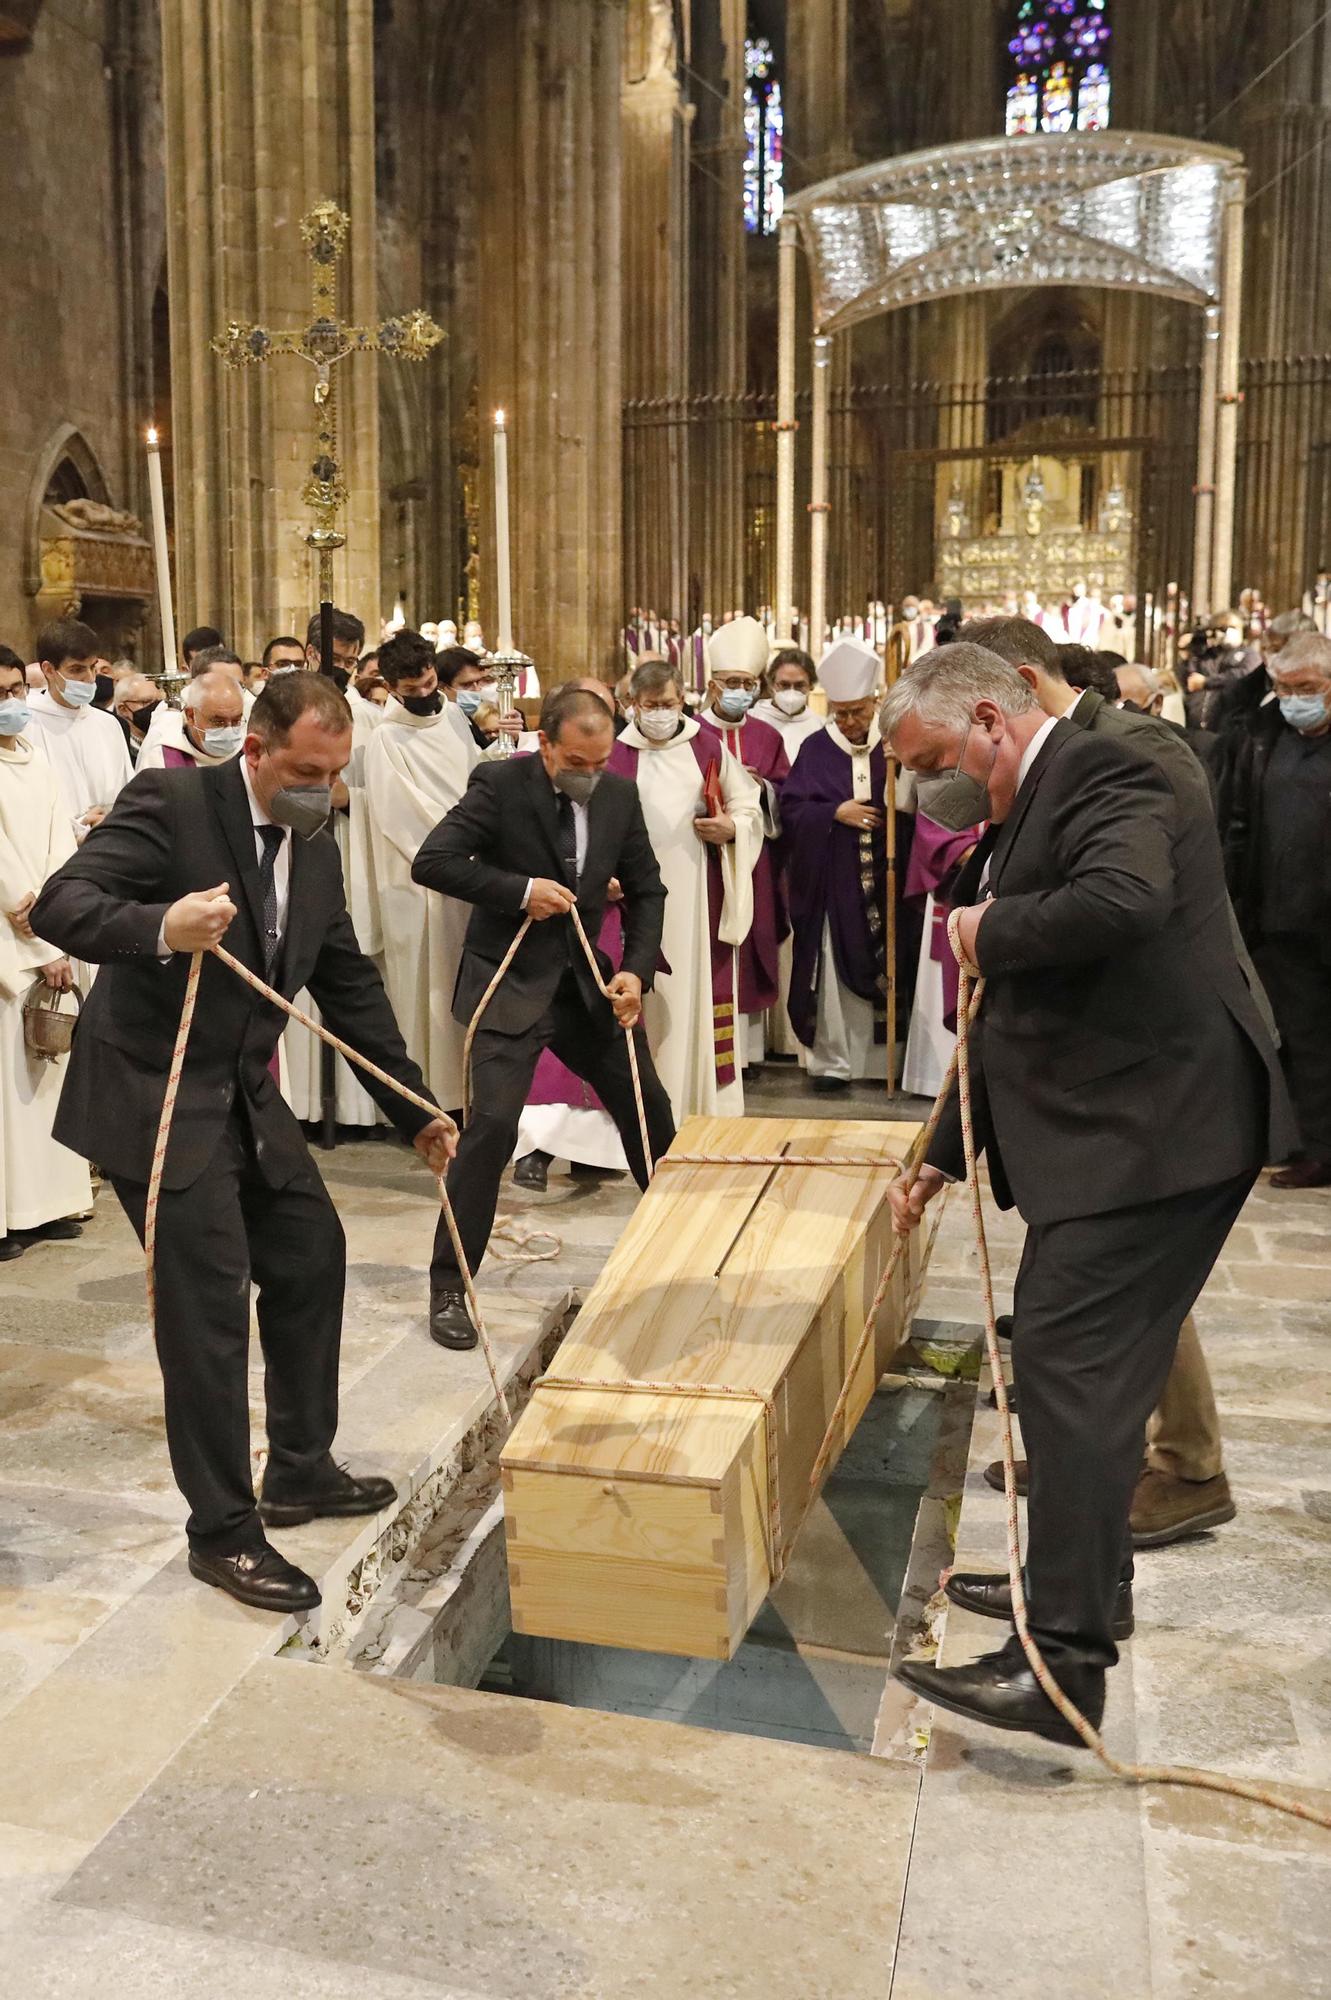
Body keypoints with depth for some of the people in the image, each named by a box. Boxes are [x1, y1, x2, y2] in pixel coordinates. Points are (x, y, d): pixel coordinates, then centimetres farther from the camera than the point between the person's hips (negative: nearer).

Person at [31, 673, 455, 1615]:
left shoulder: (315, 846, 5)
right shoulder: (170, 804, -16)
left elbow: (351, 984, 11)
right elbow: (59, 905, -24)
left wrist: (416, 1110, 10)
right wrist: (160, 927, -45)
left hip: (244, 1095, 8)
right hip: (152, 1096, -8)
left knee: (312, 1258, 13)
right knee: (208, 1301, -8)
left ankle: (301, 1473, 31)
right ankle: (223, 1529, 8)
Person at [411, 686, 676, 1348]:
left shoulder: (619, 795, 1)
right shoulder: (499, 784, -13)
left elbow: (646, 890, 7)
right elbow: (432, 862, -18)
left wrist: (636, 970, -7)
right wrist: (520, 890, -24)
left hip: (586, 982, 6)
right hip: (511, 983, -5)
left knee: (649, 1111, 14)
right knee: (492, 1125, -16)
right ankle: (449, 1287, -2)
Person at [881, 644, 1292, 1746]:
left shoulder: (1103, 771, -12)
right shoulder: (1021, 818, 17)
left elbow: (1124, 900, -35)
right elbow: (1014, 1010, 22)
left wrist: (991, 930, -17)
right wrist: (945, 1156, 24)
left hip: (1155, 1127, -10)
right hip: (1106, 1129, 10)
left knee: (1071, 1358, -10)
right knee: (1080, 1356, 17)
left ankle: (1065, 1658, -5)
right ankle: (1083, 1578, 33)